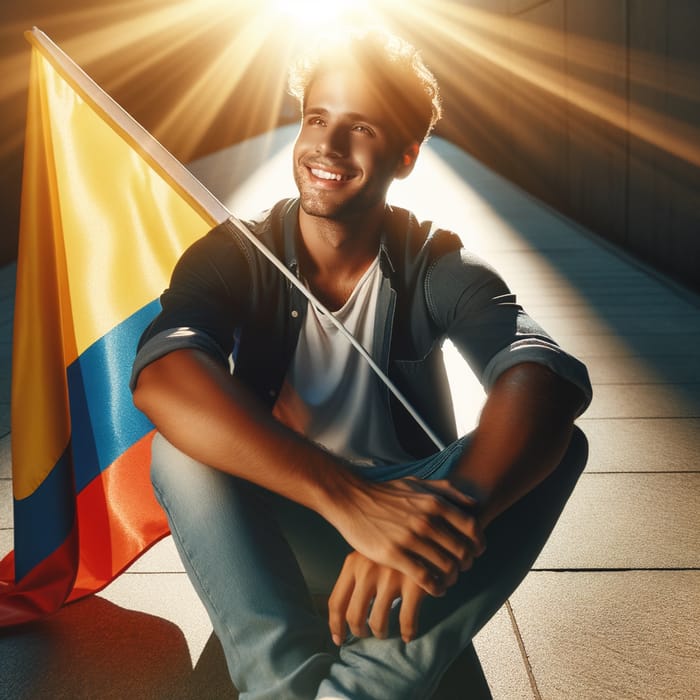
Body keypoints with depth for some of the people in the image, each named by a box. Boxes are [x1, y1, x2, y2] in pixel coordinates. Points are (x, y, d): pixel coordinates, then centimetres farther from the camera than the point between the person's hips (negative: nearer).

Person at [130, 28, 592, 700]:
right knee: (183, 441, -28)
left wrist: (457, 510, -51)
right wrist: (347, 496, -47)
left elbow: (548, 374, -30)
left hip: (408, 517, 1)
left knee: (555, 443, -25)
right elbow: (160, 377, -33)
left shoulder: (438, 266, -10)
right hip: (267, 539, 0)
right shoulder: (234, 256, -11)